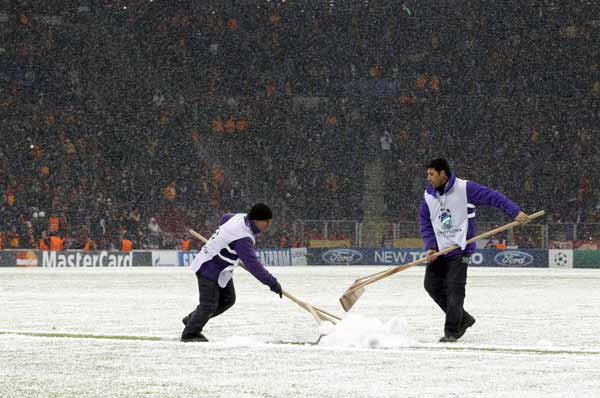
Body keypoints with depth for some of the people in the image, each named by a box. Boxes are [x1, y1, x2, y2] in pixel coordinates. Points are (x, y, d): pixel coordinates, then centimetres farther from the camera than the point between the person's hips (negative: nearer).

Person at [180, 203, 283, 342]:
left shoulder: (241, 217, -5)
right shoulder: (243, 239, -33)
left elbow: (224, 219, 17)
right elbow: (252, 264, -36)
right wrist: (272, 282, -34)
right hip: (209, 268, -10)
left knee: (227, 299, 15)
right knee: (209, 305, -5)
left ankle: (192, 320, 29)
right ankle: (189, 334, 14)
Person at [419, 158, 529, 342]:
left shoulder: (465, 189, -11)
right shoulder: (428, 195, 5)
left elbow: (492, 196, -11)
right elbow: (425, 223, 7)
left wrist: (515, 212, -18)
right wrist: (430, 247, -6)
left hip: (460, 249, -6)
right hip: (438, 249, 6)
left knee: (454, 288, -12)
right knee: (432, 285, 3)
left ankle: (451, 331, -5)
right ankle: (462, 318, 18)